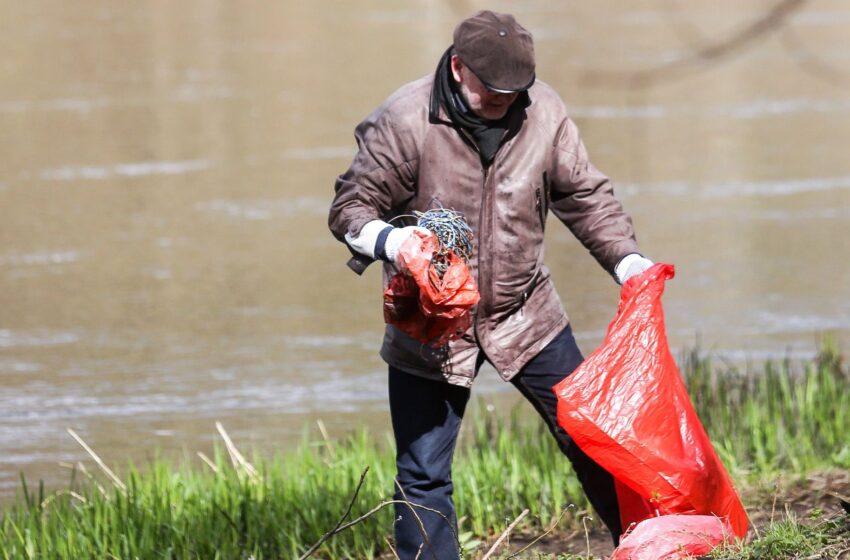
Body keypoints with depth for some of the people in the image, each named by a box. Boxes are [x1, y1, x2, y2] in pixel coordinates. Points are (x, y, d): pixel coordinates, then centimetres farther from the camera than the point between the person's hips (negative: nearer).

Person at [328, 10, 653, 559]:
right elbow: (350, 209, -12)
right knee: (423, 475, -1)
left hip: (527, 316, 3)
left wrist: (626, 257, -7)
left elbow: (586, 194, 6)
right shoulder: (403, 122, -18)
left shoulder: (544, 111, -6)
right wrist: (386, 240, -33)